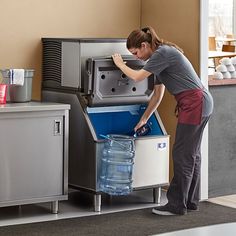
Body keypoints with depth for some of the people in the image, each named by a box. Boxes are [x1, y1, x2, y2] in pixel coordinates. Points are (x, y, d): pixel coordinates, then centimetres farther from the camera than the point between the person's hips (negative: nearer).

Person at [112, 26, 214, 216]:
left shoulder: (163, 53, -12)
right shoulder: (160, 57, 18)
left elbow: (137, 77, -12)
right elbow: (158, 95, 24)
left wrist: (120, 64, 6)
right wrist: (144, 120, 27)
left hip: (195, 103, -10)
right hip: (199, 103, 10)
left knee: (182, 155, -7)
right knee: (192, 154, 13)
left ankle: (176, 205, -2)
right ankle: (191, 201, 19)